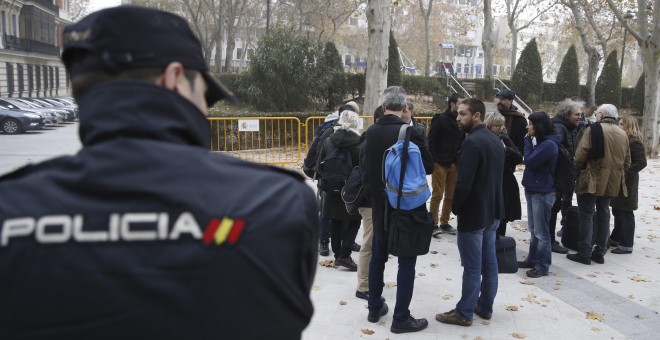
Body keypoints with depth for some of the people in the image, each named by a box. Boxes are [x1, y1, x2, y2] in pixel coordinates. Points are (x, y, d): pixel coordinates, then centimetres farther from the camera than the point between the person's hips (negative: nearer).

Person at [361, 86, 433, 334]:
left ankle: (375, 308, 30)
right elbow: (428, 167, -10)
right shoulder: (410, 132, -19)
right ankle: (401, 318, 10)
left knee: (377, 257, 18)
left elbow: (364, 169, 4)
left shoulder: (371, 132, -4)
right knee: (406, 262, 5)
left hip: (380, 206, 5)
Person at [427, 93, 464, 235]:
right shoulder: (440, 119, -6)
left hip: (454, 164, 6)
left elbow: (462, 142, 15)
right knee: (437, 195, -3)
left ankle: (444, 223, 19)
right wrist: (433, 161, -15)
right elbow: (431, 141, -9)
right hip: (440, 163, -6)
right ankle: (434, 224, 5)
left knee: (450, 196, 9)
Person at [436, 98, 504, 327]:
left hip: (474, 213, -9)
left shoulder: (471, 142, -21)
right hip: (493, 211, 9)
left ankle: (464, 313, 9)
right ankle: (485, 307, 26)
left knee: (472, 267, -1)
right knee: (489, 263, 15)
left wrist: (455, 208, -9)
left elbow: (463, 183, -25)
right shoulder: (496, 141, 9)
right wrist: (491, 204, 16)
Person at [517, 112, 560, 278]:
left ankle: (543, 266, 7)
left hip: (542, 193, -10)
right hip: (533, 191, 10)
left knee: (541, 232, -2)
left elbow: (529, 162, -21)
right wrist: (529, 140, 1)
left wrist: (528, 140, -14)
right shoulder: (541, 142, 12)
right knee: (533, 229, 18)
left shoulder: (549, 144, -19)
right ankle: (533, 259, 28)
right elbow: (530, 160, 11)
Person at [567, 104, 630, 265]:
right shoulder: (622, 134, 11)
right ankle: (600, 252, 19)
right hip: (612, 181, 6)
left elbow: (580, 155, -16)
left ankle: (585, 253, -2)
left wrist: (577, 170, -2)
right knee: (603, 213, 15)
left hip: (592, 179, -6)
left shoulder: (593, 129, -10)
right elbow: (626, 161, 14)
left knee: (586, 214, -1)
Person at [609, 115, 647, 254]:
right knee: (617, 211, 16)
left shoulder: (635, 142, -14)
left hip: (627, 183, -8)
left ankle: (626, 245, 5)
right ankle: (616, 238, 28)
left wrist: (625, 173, -21)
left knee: (626, 213, -2)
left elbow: (641, 163, -18)